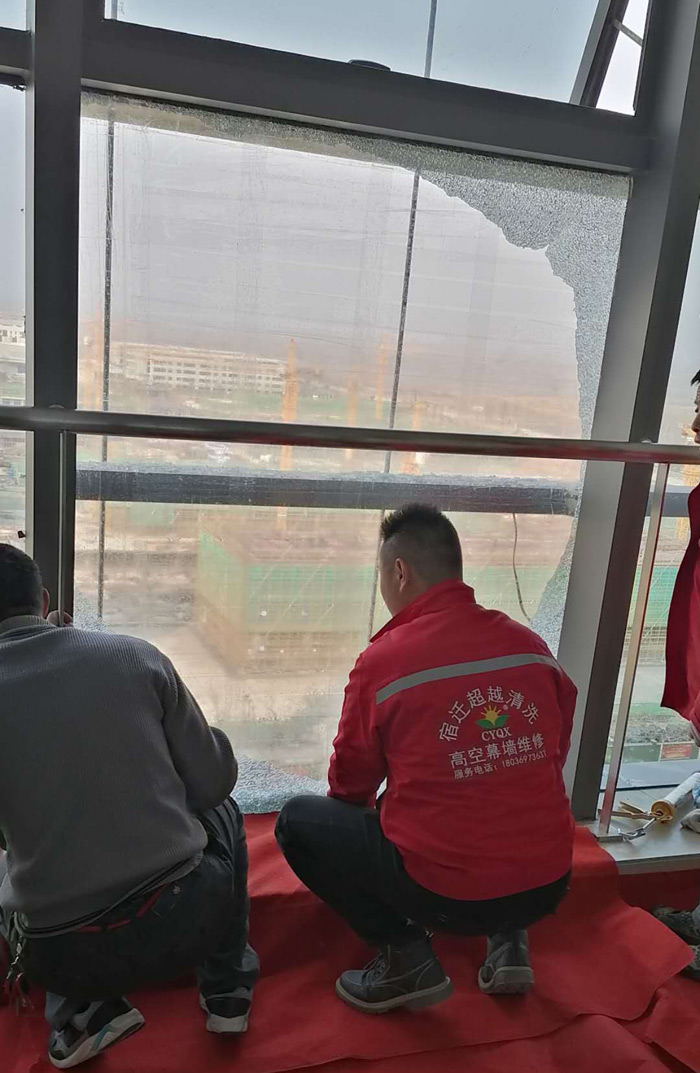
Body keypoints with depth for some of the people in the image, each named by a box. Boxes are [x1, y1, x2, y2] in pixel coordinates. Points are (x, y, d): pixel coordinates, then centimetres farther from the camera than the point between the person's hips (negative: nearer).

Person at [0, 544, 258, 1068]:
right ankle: (227, 990, 29)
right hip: (183, 922, 1)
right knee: (221, 813, 31)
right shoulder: (138, 655, -5)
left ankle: (79, 1010, 15)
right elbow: (214, 780, 0)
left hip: (63, 958, 0)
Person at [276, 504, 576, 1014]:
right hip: (548, 888, 5)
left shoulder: (382, 660, -12)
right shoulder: (533, 645, -1)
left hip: (445, 895, -5)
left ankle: (407, 955, 5)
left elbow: (350, 786, 3)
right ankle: (508, 940, 19)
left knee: (298, 822, 11)